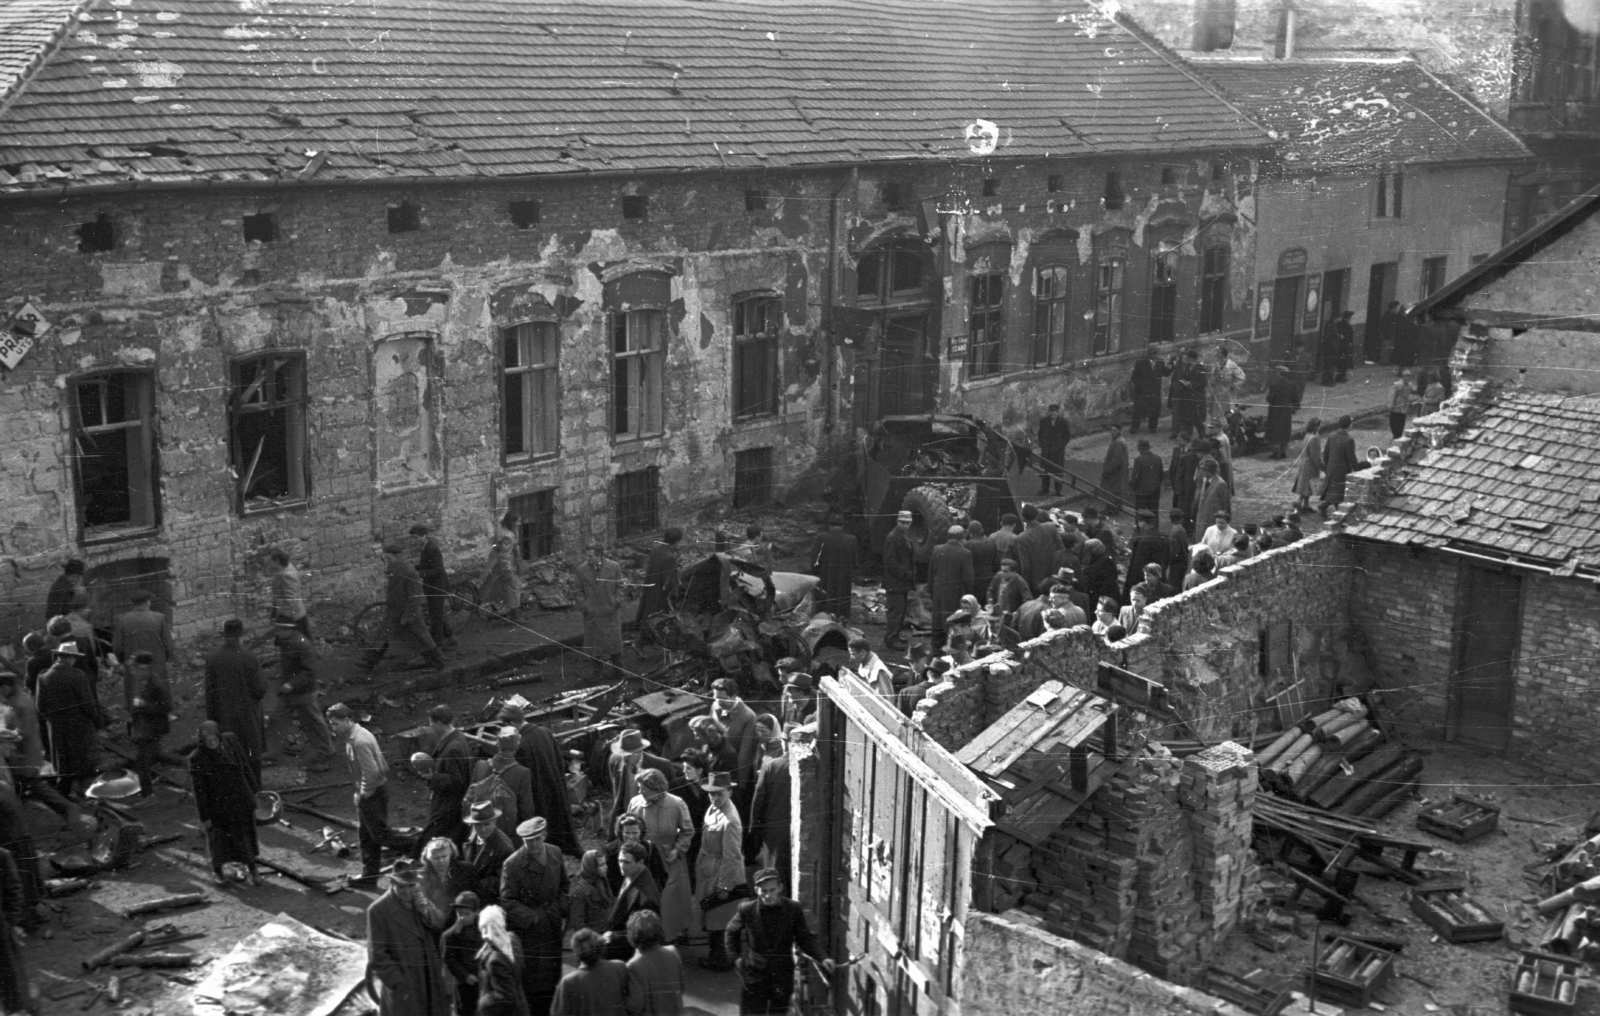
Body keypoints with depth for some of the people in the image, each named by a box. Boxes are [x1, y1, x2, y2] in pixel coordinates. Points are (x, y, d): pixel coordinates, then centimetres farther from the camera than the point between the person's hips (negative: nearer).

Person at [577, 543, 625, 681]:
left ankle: (617, 669, 24)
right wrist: (583, 606, -6)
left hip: (610, 613, -1)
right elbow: (580, 591, 6)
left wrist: (617, 602, -6)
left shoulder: (614, 567, -4)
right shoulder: (582, 569, -2)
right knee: (594, 643, 3)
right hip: (592, 613, 1)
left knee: (613, 641, 7)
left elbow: (619, 587, 5)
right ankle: (600, 671, 13)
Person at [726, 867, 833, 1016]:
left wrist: (822, 958, -14)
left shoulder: (793, 909, -7)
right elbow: (732, 931, 11)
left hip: (782, 976, 1)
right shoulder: (747, 910, -9)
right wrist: (735, 956, 8)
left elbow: (805, 938, -1)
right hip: (754, 976, -1)